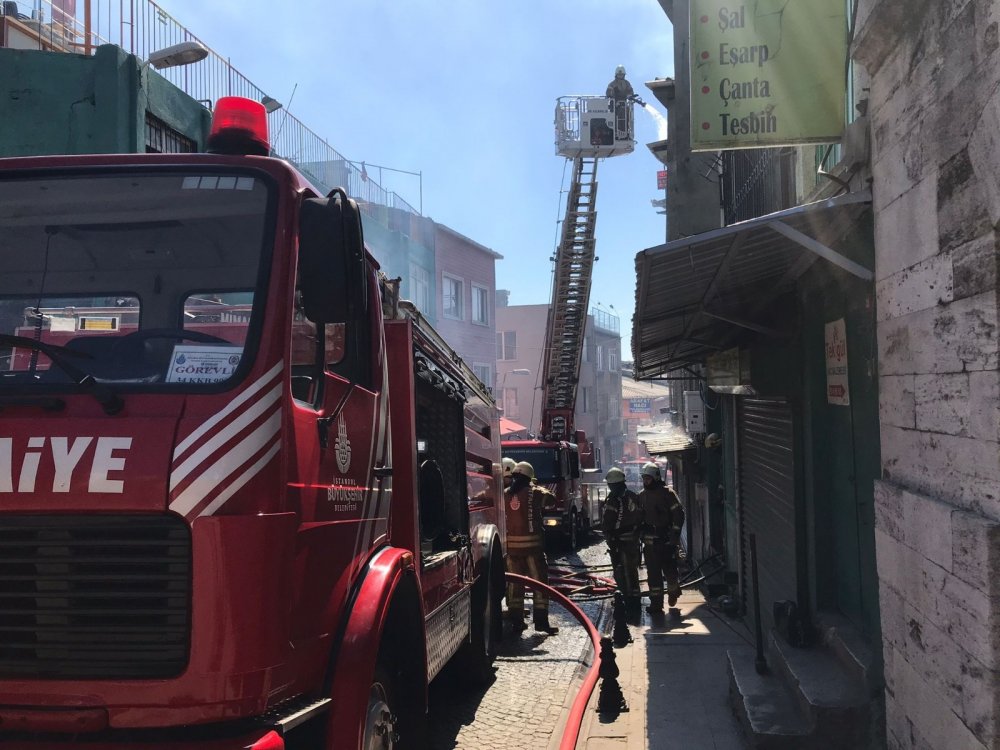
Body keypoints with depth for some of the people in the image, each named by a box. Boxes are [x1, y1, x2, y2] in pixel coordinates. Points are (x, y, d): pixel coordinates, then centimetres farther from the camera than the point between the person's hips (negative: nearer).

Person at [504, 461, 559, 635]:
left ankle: (516, 621, 14)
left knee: (515, 583, 11)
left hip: (511, 544, 4)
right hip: (532, 543, -4)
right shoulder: (534, 493, -7)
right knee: (540, 581, 3)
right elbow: (551, 500, 7)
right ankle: (541, 622, 1)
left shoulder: (504, 494, 5)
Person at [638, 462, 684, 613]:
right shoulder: (641, 496, 11)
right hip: (649, 542, 4)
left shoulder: (667, 493, -6)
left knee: (669, 569, -1)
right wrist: (640, 536, 12)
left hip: (667, 540, -4)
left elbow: (679, 515, -7)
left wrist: (674, 536, -12)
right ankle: (656, 603, 9)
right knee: (653, 572, 3)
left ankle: (673, 591, 29)